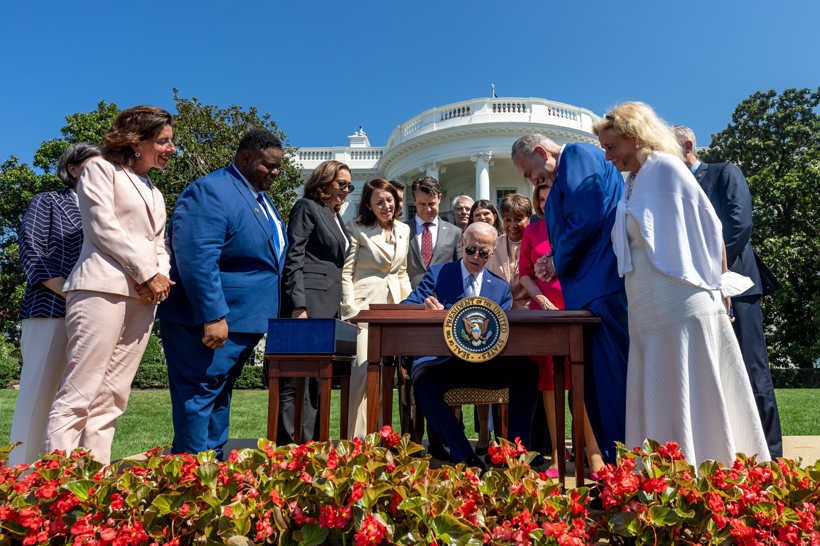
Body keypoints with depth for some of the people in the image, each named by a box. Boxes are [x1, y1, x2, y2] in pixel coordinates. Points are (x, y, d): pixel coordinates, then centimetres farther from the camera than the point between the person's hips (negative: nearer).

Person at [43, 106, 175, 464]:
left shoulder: (154, 193, 27)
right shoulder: (101, 169, 7)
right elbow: (103, 227, -6)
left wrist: (161, 276, 1)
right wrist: (147, 274, -8)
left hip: (143, 297, 7)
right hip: (104, 287, -6)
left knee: (112, 399, 3)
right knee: (79, 394, -10)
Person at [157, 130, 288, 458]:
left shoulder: (261, 199, 17)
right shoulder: (209, 192, -14)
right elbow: (196, 260, -24)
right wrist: (213, 317, -28)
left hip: (246, 320, 10)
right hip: (210, 322, -9)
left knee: (220, 394, 16)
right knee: (201, 393, -2)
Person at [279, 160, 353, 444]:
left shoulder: (337, 217, 22)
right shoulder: (307, 207, -2)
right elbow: (293, 258, -11)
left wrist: (343, 305, 17)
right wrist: (298, 305, -20)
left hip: (329, 307, 9)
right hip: (308, 304, -8)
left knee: (317, 382, 9)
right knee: (296, 382, -7)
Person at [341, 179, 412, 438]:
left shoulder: (403, 230, 16)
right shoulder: (357, 228, 0)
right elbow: (346, 272, -3)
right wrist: (350, 310, -11)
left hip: (392, 309, 5)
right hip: (364, 307, -5)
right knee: (364, 369, -15)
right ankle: (358, 438, -5)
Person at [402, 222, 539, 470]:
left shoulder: (501, 287, 16)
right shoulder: (437, 273, 10)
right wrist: (429, 311, -25)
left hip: (484, 365, 2)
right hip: (441, 361, -2)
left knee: (528, 370, -23)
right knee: (424, 383, -34)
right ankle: (466, 459, -23)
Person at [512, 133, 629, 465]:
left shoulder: (579, 155, -2)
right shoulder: (566, 174, 27)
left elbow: (587, 220, -16)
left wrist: (558, 263, -3)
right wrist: (555, 260, 11)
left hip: (604, 287, -10)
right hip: (591, 293, 10)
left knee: (612, 382, -8)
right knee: (594, 386, 11)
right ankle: (614, 466, 18)